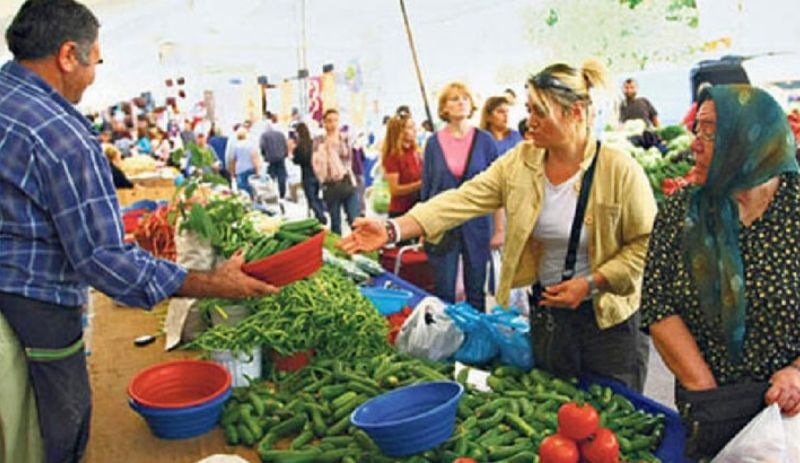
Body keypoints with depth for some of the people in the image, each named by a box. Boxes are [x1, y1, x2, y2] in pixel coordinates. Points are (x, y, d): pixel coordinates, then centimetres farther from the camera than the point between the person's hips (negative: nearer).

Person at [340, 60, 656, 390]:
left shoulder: (618, 169, -14)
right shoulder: (520, 162, -3)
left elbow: (646, 243, -10)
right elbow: (465, 199, -13)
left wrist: (591, 283, -19)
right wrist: (393, 229, -24)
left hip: (608, 318, -3)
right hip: (546, 311, 4)